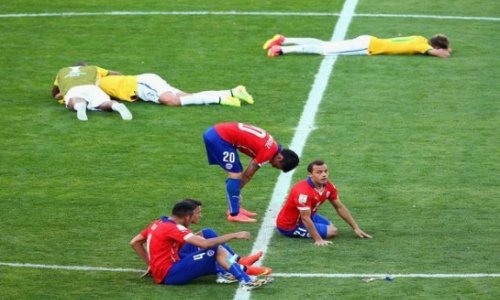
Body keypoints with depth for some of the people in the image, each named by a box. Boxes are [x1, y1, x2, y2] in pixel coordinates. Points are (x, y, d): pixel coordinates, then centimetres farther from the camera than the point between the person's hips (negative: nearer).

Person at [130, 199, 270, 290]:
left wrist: (151, 264, 19)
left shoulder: (158, 223, 9)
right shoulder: (173, 228, -18)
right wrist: (234, 235, -23)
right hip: (170, 274, -10)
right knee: (215, 249, -19)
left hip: (161, 273, 10)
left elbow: (134, 242, 17)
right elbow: (204, 243, -28)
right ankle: (246, 281, -26)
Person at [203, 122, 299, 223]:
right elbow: (248, 174, -4)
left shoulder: (271, 145, 14)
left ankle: (235, 208, 25)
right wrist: (236, 189, 9)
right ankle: (234, 214, -2)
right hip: (219, 138, -10)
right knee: (235, 175, -6)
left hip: (217, 132, 10)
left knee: (236, 174, 17)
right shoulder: (268, 152, -14)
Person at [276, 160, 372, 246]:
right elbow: (305, 218, -32)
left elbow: (339, 207, 2)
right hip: (290, 225, -9)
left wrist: (356, 228, 2)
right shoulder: (303, 191, -35)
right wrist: (318, 240, -33)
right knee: (332, 232, -11)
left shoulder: (328, 186, -10)